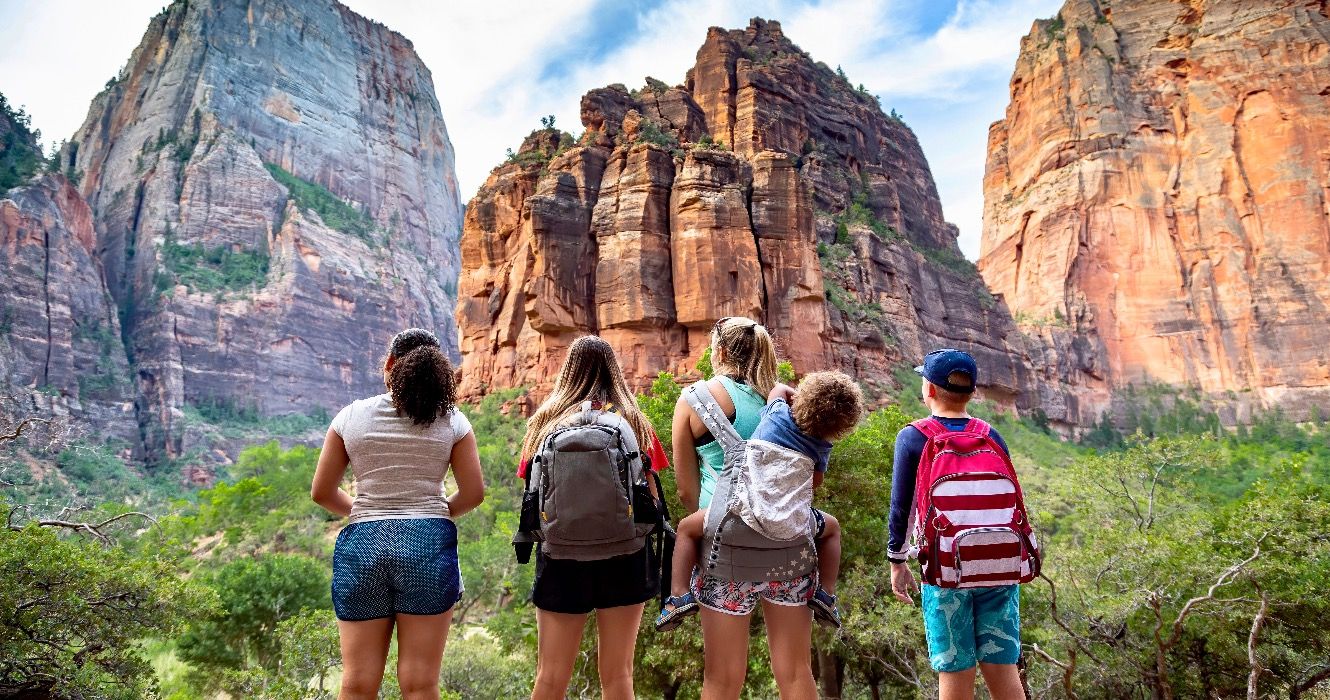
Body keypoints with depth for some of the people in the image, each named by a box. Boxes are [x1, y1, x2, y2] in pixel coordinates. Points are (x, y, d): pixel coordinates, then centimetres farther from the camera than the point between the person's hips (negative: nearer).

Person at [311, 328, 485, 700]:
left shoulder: (351, 416, 5)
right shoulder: (451, 421, 2)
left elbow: (322, 492, 8)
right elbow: (473, 493, 0)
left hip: (362, 545, 1)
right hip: (428, 544, -1)